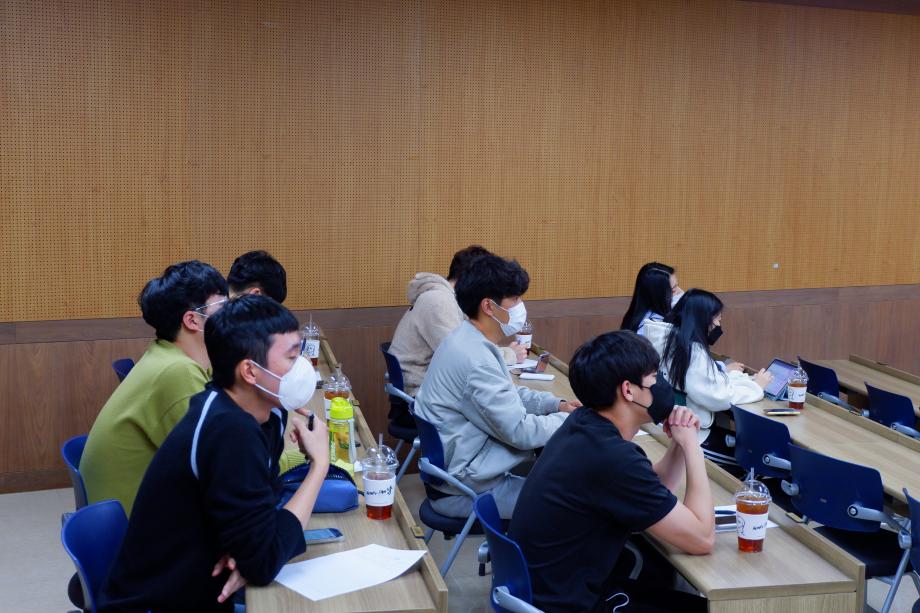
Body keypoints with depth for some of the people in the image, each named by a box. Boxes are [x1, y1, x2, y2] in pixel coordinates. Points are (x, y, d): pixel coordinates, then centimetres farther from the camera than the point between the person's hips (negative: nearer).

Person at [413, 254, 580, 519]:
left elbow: (508, 394, 18)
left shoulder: (466, 340, 5)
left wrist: (556, 404, 4)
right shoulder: (475, 359, -27)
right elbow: (519, 431, -24)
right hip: (462, 490, -10)